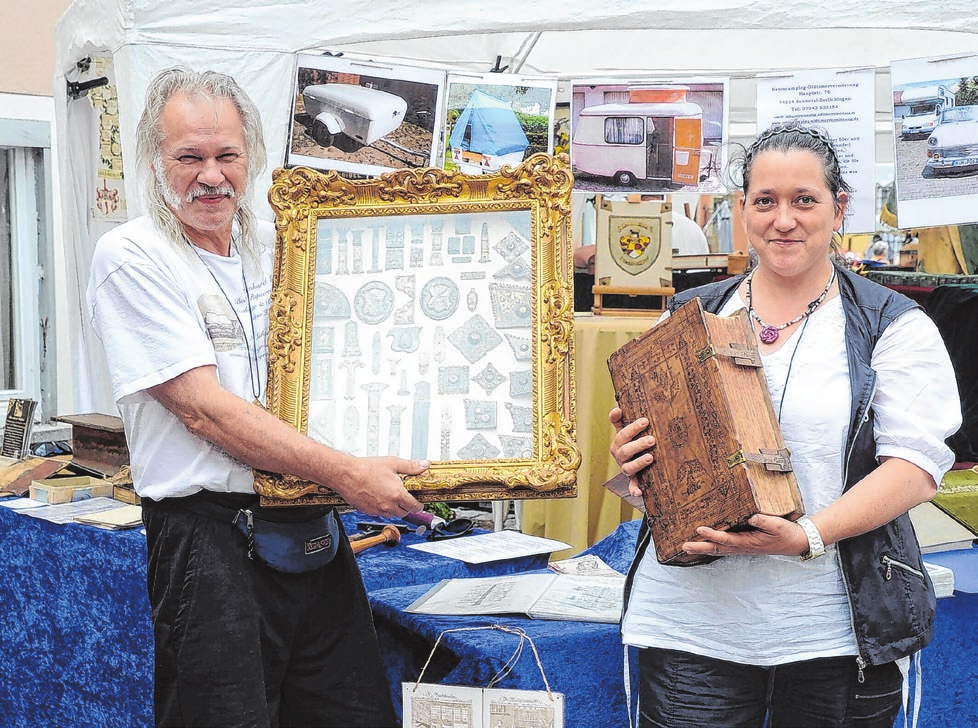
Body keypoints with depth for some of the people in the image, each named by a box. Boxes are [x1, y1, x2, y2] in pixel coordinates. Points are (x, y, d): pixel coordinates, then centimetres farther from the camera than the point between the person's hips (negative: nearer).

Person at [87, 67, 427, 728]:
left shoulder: (275, 245, 13)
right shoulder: (131, 257, -7)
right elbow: (206, 409, -15)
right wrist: (348, 475, -19)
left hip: (314, 528, 6)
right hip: (212, 541, -6)